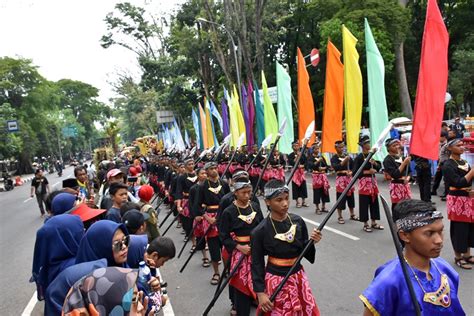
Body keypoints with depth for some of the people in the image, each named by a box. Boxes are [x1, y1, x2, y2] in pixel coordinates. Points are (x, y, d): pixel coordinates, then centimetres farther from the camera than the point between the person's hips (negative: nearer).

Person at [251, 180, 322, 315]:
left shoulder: (298, 221, -7)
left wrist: (311, 242, -16)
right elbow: (257, 263, -9)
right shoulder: (260, 231, -17)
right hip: (276, 281, -4)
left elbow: (305, 253, 3)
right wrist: (260, 292, -10)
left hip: (298, 278, 4)